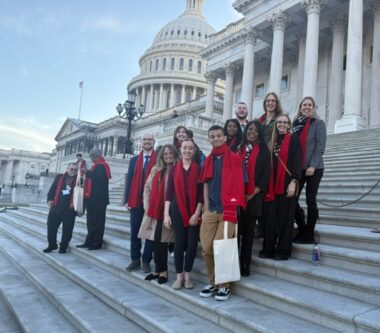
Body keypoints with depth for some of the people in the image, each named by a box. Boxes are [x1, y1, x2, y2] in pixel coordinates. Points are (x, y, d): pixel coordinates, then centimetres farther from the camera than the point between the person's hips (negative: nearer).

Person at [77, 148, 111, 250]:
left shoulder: (102, 166, -8)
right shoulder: (95, 166, 20)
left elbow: (101, 178, -23)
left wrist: (88, 173, -19)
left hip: (98, 198, -9)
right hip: (92, 197, 9)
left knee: (97, 221, -4)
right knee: (91, 221, 12)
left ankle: (96, 243, 1)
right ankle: (89, 242, 18)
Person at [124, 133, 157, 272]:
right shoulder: (134, 160, 13)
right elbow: (129, 180, 10)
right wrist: (127, 200, 3)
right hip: (136, 201, 4)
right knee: (134, 232, 8)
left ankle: (146, 261, 15)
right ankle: (135, 260, 19)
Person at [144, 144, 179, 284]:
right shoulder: (156, 170, 14)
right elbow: (147, 188, 15)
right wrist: (147, 206, 6)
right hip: (154, 210, 5)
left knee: (162, 240, -2)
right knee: (156, 240, 6)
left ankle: (162, 270, 12)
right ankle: (159, 269, 19)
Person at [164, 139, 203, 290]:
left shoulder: (199, 169, 2)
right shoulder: (174, 169, 5)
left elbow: (201, 193, -2)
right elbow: (169, 192, 2)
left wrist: (197, 213, -9)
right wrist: (166, 214, -4)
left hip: (194, 211, 0)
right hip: (177, 210, 0)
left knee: (192, 243, 3)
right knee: (179, 242, 4)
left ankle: (187, 275, 19)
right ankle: (179, 276, 16)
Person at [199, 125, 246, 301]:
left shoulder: (234, 158, 1)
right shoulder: (208, 160, 14)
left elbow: (237, 185, -3)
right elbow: (206, 185, 15)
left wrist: (232, 208, -10)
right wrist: (206, 208, 6)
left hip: (228, 210, -4)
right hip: (210, 211, 5)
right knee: (206, 249, 2)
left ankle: (224, 285, 12)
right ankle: (213, 283, 20)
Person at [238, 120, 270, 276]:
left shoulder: (263, 151, 5)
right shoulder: (238, 149, 12)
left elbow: (265, 175, -2)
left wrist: (251, 195, -10)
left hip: (253, 198, -1)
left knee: (248, 232, 5)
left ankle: (245, 265, 14)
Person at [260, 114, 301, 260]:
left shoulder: (293, 140, 2)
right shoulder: (272, 140, 14)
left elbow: (297, 162, -6)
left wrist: (293, 182, -16)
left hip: (286, 184, -4)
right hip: (271, 184, 4)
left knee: (285, 217, 1)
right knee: (270, 217, 5)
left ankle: (283, 251, 10)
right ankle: (268, 249, 14)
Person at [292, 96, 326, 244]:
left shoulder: (319, 123, 0)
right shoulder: (296, 124, 12)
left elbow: (320, 146, -8)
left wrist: (312, 165, -17)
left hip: (313, 168, -4)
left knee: (310, 200, -1)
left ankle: (309, 235, 10)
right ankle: (301, 230, 18)